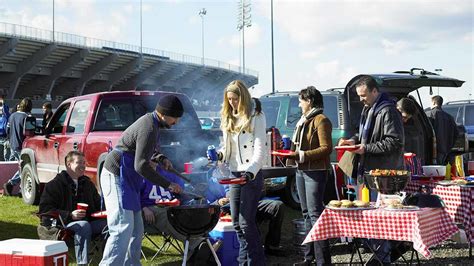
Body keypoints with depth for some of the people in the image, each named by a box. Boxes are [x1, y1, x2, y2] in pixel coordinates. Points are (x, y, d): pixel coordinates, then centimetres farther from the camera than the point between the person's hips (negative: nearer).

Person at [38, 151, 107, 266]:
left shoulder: (88, 184, 23)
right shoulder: (54, 185, 4)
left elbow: (98, 204, 32)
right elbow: (44, 210, -4)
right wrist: (70, 215, -15)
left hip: (87, 222, 5)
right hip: (62, 225, -5)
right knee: (83, 225, -38)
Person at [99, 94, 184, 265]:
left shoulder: (152, 122, 10)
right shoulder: (149, 129, -21)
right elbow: (141, 166, -25)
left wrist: (161, 158, 8)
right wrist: (168, 185, -19)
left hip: (127, 179, 10)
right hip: (117, 176, -10)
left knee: (136, 230, 12)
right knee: (123, 228, -16)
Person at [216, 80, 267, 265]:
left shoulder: (256, 118, -7)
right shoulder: (228, 119, 14)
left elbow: (259, 149, -13)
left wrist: (250, 172, -27)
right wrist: (220, 155, -3)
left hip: (251, 175, -7)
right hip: (234, 174, 7)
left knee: (246, 222, -10)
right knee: (236, 222, 8)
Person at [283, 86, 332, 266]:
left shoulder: (321, 120, -9)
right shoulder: (303, 121, 18)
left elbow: (326, 148, -16)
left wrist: (302, 155, -21)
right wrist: (293, 154, 7)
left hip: (315, 171, -9)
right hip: (301, 170, 9)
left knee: (315, 213, -11)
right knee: (307, 213, 12)